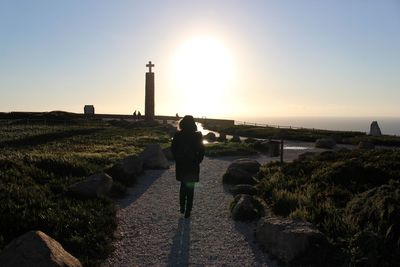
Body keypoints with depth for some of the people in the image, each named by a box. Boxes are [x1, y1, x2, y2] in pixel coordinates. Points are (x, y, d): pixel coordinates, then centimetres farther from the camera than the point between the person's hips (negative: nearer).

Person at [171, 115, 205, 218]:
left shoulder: (178, 135, -7)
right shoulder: (197, 135, -11)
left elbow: (173, 149, -3)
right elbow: (201, 151, -9)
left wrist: (177, 160, 9)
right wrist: (197, 161, 4)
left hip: (180, 165, 2)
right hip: (193, 166, -2)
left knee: (183, 185, 22)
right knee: (190, 188, 10)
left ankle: (182, 207, 24)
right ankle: (188, 211, 15)